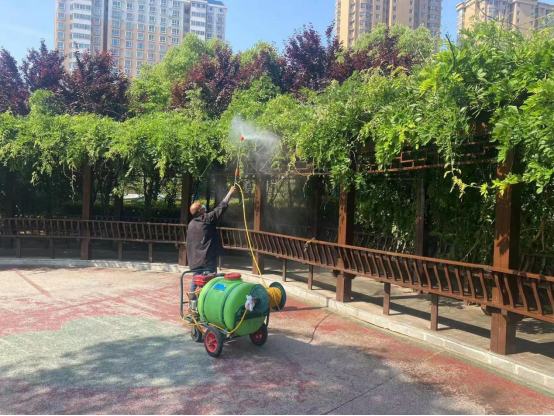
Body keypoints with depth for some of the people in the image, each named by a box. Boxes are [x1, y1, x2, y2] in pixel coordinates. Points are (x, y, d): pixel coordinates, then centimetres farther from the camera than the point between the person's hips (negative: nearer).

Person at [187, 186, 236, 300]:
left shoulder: (191, 225, 9)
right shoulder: (207, 219, -11)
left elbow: (189, 243, 13)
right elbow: (221, 208, -8)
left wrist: (190, 259, 22)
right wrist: (230, 194, 2)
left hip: (195, 258, 7)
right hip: (208, 257, -7)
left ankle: (192, 300, 22)